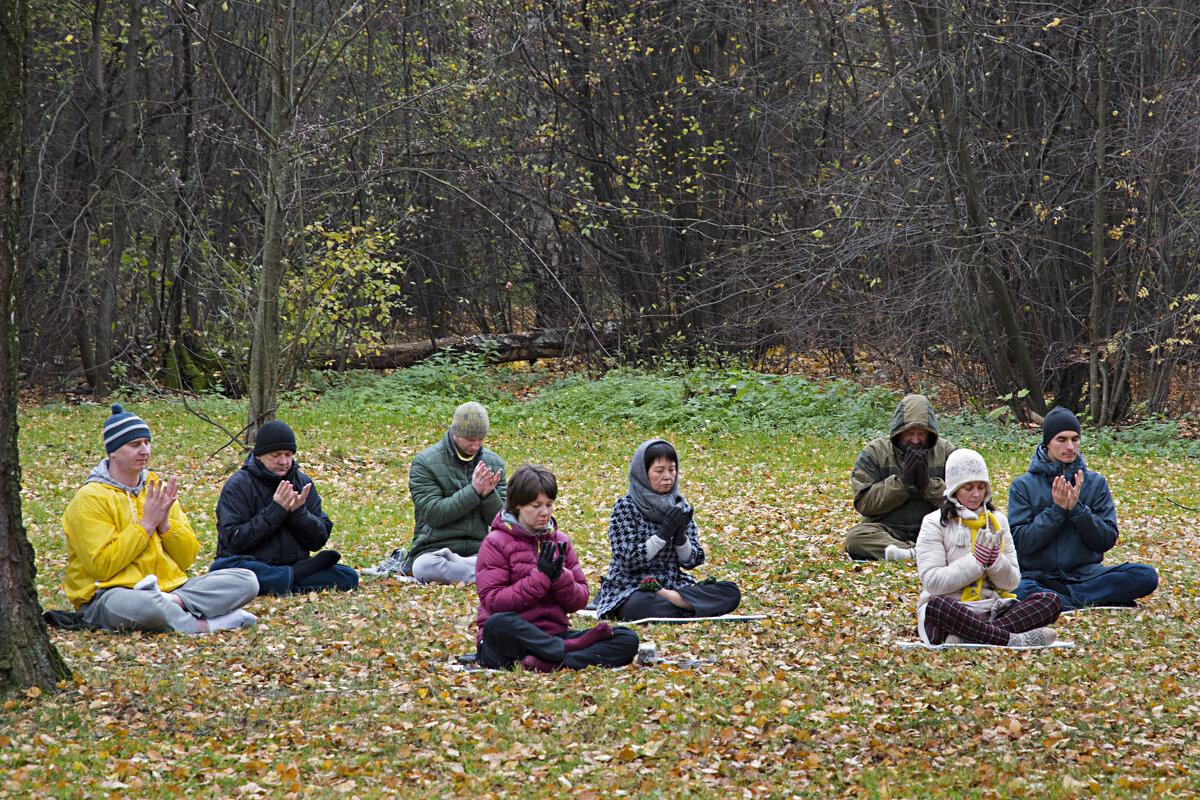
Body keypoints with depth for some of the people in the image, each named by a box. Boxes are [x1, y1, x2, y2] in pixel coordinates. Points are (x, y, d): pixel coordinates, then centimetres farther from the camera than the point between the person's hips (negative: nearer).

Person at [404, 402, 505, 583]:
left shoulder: (493, 463, 11)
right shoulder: (425, 462, -1)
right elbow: (433, 514, -11)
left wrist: (488, 494, -12)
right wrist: (473, 491, -16)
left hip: (478, 551, 2)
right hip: (433, 551, -2)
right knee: (425, 567, -41)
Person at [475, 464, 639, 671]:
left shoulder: (560, 542, 14)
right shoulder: (496, 543, 0)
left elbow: (579, 601, 12)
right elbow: (493, 602, -10)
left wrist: (560, 576, -9)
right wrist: (540, 577, -14)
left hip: (554, 635, 5)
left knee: (628, 639, -16)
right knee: (498, 624, -42)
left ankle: (552, 664, -36)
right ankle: (571, 648, -26)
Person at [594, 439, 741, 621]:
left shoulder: (679, 505, 9)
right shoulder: (626, 506, -6)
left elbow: (692, 561, 7)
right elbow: (629, 560, -12)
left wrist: (680, 537, -13)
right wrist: (663, 533, -19)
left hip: (673, 584, 6)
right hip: (630, 589, -6)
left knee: (732, 591, -18)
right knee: (641, 605, -42)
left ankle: (664, 595, -22)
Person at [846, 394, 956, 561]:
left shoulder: (945, 451, 9)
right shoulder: (875, 452, 4)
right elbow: (864, 504, -5)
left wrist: (928, 484, -13)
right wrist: (902, 482, -13)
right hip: (888, 531, -1)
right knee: (855, 537, -32)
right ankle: (914, 553, -48)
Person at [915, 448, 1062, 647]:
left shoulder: (997, 521, 18)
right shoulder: (934, 523, 4)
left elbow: (1011, 582, 14)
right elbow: (932, 582, -7)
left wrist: (994, 560, -7)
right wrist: (976, 560, -13)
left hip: (992, 611, 5)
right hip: (951, 613, -5)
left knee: (1051, 601, -20)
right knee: (936, 604, -40)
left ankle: (968, 637, -39)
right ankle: (1013, 641, -44)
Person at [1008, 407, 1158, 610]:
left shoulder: (1096, 483, 9)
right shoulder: (1023, 486, 2)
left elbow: (1107, 540, 1)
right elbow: (1021, 543, -6)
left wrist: (1077, 508, -12)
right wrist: (1057, 510, -14)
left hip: (1087, 574, 3)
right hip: (1039, 576, -3)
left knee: (1146, 576, -22)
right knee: (1018, 590, -38)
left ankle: (1064, 595, -20)